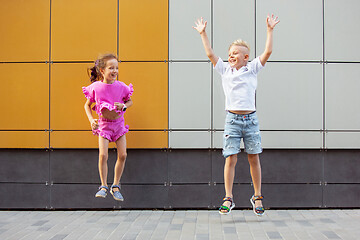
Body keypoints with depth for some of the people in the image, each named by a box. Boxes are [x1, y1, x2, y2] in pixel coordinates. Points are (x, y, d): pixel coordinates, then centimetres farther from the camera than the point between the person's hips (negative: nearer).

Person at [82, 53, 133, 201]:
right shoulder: (96, 87, -11)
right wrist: (91, 120, -10)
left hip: (118, 123, 2)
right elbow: (87, 105, 3)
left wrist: (123, 106, -13)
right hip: (103, 124, -2)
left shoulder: (121, 86, -8)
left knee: (122, 155, -5)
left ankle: (115, 186, 10)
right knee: (103, 155, -14)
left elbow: (129, 101, 9)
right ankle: (104, 186, 4)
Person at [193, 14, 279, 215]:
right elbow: (210, 54, 8)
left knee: (254, 158, 5)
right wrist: (203, 34, 10)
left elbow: (268, 52, 1)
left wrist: (270, 30, 3)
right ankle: (228, 198, 2)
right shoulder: (225, 70, 10)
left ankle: (257, 196, 16)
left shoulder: (252, 69, 7)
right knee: (231, 159, -4)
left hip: (251, 118, 0)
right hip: (232, 119, 0)